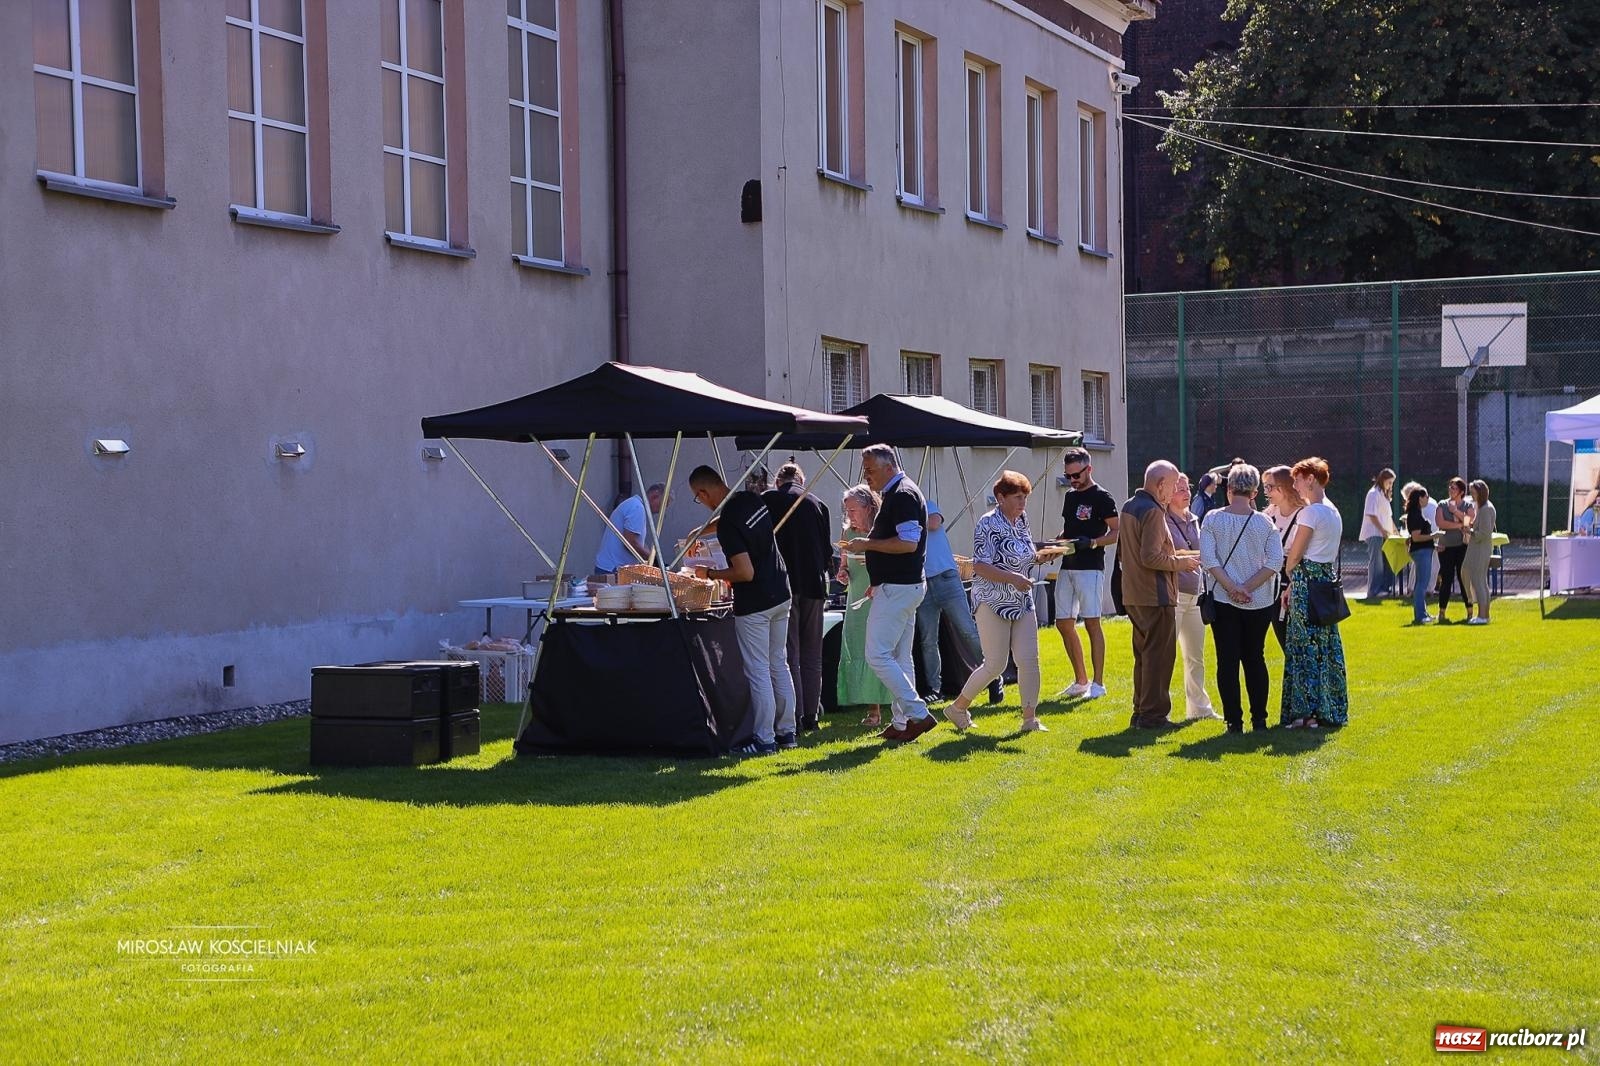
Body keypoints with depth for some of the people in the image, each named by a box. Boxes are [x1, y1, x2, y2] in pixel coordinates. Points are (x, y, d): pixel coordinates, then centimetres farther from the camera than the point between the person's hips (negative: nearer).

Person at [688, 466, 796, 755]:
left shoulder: (729, 523, -22)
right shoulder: (752, 500, 4)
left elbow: (745, 573, -24)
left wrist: (711, 574, -8)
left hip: (753, 605, -9)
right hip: (780, 595, 9)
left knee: (758, 672, -1)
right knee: (779, 666, 15)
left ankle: (764, 740, 2)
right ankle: (786, 732, 20)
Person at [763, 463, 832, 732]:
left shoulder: (768, 500, -1)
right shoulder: (817, 504, 9)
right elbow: (828, 549, 11)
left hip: (783, 585, -3)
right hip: (814, 584, 3)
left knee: (788, 652, -2)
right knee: (811, 654, 11)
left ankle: (794, 718, -5)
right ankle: (811, 715, 12)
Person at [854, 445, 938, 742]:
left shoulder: (902, 495, -16)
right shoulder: (896, 493, 17)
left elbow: (908, 542, -25)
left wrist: (869, 544, -17)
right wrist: (879, 583, 24)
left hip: (896, 589, -11)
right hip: (903, 586, 11)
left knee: (878, 655, -10)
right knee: (900, 658, 12)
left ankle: (917, 713, -10)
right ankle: (903, 723, 15)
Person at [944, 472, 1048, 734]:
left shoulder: (1021, 520, 9)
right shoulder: (988, 524, -15)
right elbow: (980, 566, -21)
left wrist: (1038, 557, 5)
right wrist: (1012, 578, -30)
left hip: (1022, 603, 7)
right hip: (994, 603, -7)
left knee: (1029, 660, -3)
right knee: (995, 666, -2)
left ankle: (1030, 718, 3)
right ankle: (958, 707, 17)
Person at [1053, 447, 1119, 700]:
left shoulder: (1101, 497, -7)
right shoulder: (1070, 496, 16)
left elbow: (1116, 532, -10)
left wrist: (1092, 542, -24)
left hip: (1090, 568, -8)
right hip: (1067, 567, 8)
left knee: (1092, 622, -8)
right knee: (1064, 624, 7)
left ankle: (1098, 683, -4)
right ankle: (1081, 681, 16)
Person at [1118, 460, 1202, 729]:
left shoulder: (1129, 507, 13)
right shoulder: (1153, 512, -17)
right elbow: (1151, 557, -24)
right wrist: (1179, 563, -9)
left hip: (1133, 596, 10)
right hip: (1155, 596, -10)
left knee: (1144, 654, 17)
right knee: (1159, 654, -4)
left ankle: (1140, 712, 21)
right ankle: (1153, 715, -3)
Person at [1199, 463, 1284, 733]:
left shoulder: (1213, 519, -5)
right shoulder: (1264, 522, -2)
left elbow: (1208, 559, -12)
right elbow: (1275, 561, -8)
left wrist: (1232, 588, -11)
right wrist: (1247, 588, -9)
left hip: (1224, 600, -1)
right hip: (1259, 602, 1)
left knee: (1227, 660, 3)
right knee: (1255, 658, 13)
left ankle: (1234, 720, 0)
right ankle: (1259, 719, 13)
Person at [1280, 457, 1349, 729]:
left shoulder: (1311, 512, -13)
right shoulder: (1333, 512, 15)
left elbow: (1295, 555, -10)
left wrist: (1290, 580, 9)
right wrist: (1294, 585, 13)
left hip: (1307, 582, -9)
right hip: (1328, 580, 9)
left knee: (1305, 646, -5)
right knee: (1327, 646, 11)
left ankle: (1308, 711, -4)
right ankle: (1332, 710, 14)